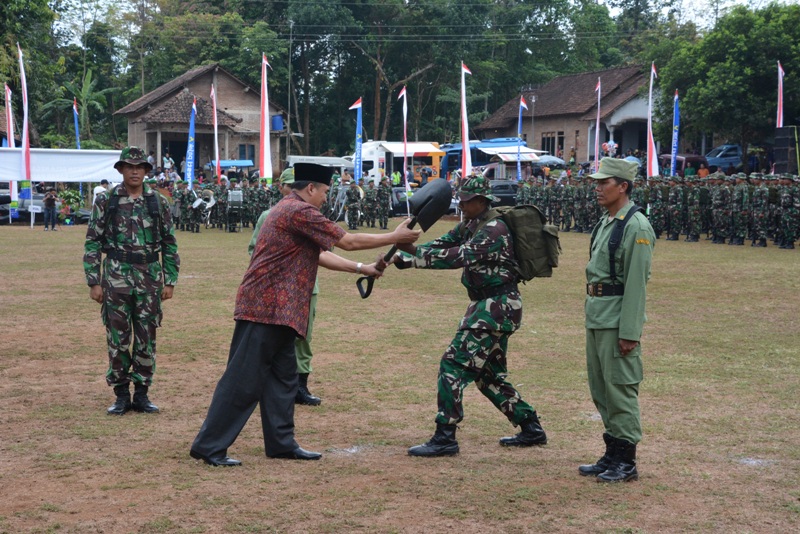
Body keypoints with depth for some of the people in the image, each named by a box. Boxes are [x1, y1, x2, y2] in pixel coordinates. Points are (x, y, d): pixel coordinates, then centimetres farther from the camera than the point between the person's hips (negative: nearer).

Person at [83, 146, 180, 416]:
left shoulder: (158, 202, 4)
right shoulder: (106, 201, 1)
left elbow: (170, 244, 7)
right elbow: (92, 243, 1)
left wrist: (170, 281, 2)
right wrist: (94, 282, -4)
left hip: (150, 277, 1)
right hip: (116, 277, -1)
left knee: (147, 338, 5)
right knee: (118, 338, 3)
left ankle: (141, 393, 15)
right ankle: (121, 395, 13)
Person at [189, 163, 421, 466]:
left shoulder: (288, 210, 20)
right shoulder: (300, 211, -13)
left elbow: (319, 255, 22)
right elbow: (348, 241, -10)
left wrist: (361, 268, 19)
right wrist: (395, 237, 0)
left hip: (277, 310, 11)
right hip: (266, 308, -11)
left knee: (283, 378, 14)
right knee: (244, 380, -8)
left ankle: (281, 443, 21)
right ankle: (209, 447, -4)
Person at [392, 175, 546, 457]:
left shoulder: (494, 229, -18)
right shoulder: (468, 226, 12)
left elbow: (461, 256, -28)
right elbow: (440, 245, 6)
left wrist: (414, 254, -30)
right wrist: (405, 255, -10)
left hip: (497, 305, -10)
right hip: (487, 305, 10)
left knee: (454, 364, -13)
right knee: (488, 374, 16)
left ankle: (445, 438, -10)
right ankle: (531, 429, 26)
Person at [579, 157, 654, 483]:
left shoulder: (636, 227, -15)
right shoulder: (604, 222, 15)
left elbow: (636, 283, -18)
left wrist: (629, 332, -20)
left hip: (618, 319, -10)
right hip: (596, 316, 10)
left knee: (620, 388, -4)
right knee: (600, 389, 15)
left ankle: (626, 462, 5)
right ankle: (612, 454, 25)